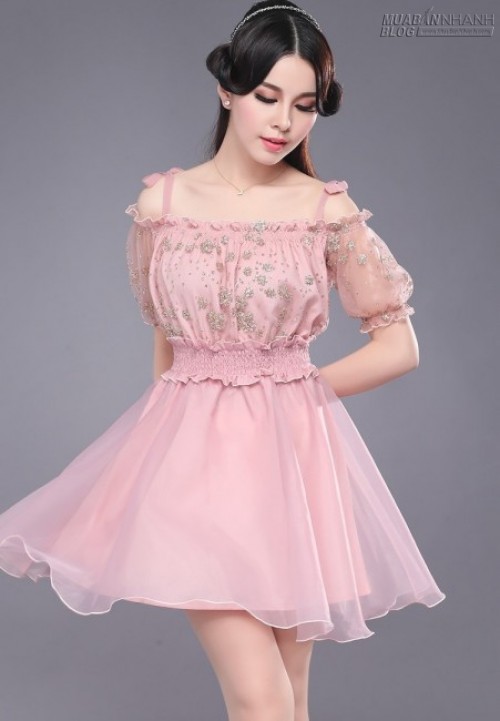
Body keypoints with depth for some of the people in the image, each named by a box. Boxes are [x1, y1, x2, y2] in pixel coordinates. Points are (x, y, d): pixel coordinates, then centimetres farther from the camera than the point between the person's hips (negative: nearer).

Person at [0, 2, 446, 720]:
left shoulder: (330, 212, -3)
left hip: (292, 453, 0)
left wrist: (298, 390, 2)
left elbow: (399, 346, 3)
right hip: (194, 452, 0)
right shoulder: (161, 202, 2)